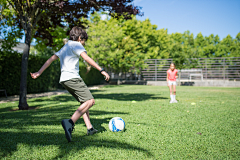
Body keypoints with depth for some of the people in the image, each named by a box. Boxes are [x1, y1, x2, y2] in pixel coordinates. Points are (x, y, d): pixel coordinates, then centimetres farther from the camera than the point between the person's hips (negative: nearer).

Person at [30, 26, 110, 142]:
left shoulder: (64, 48, 26)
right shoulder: (76, 44, 1)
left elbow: (51, 59, 20)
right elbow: (87, 58, -13)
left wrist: (39, 73, 18)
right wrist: (102, 70, -16)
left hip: (64, 79, 10)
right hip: (73, 77, -9)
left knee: (84, 102, 15)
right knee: (90, 101, -15)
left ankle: (90, 128, 8)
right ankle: (70, 122, -32)